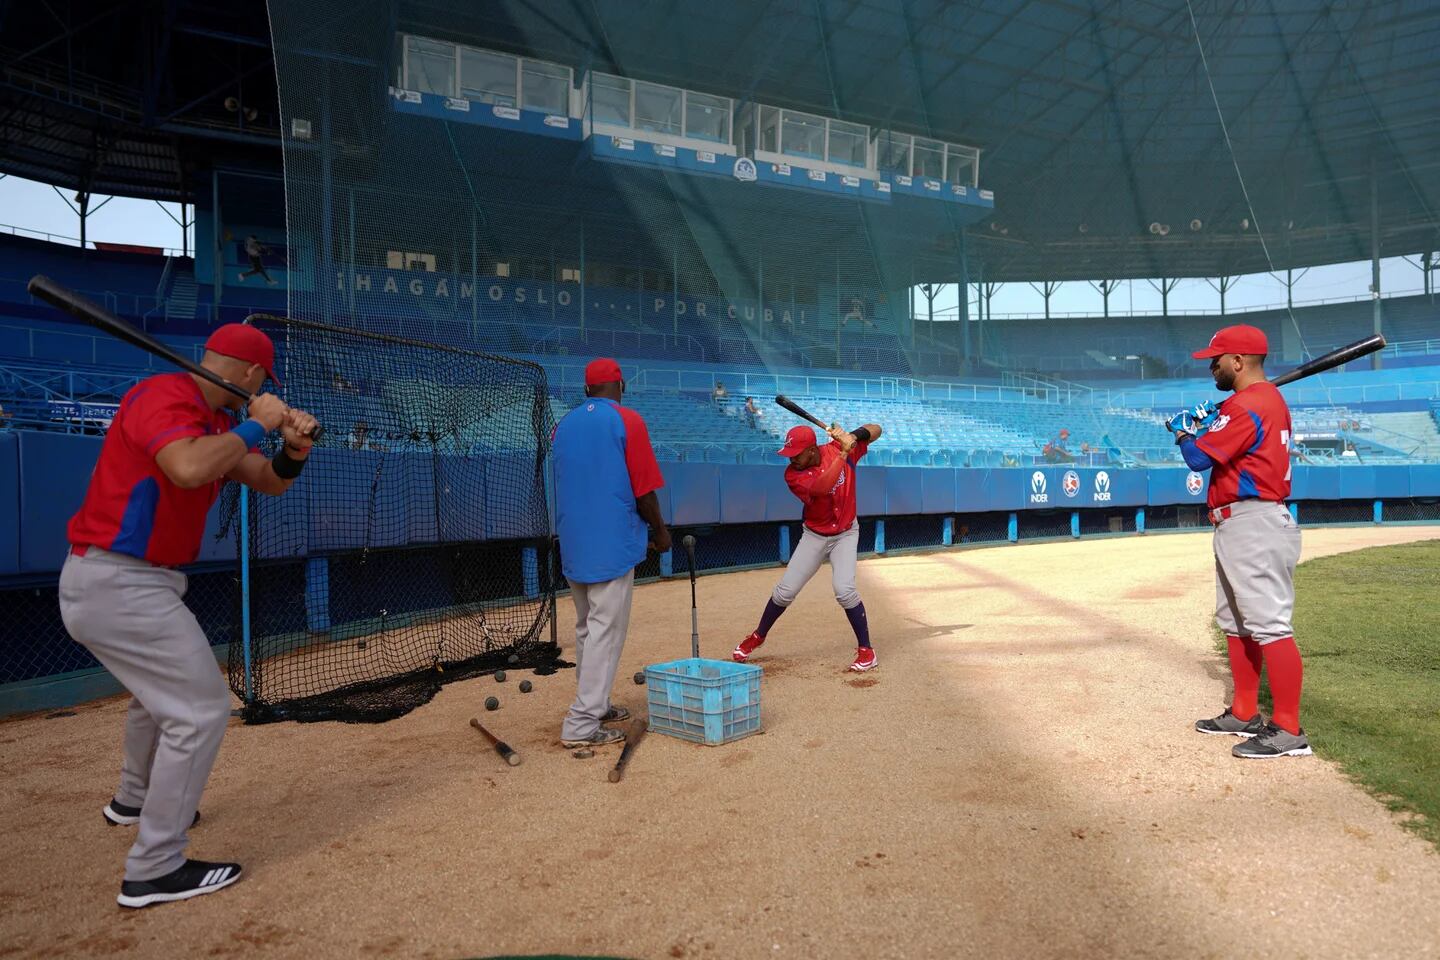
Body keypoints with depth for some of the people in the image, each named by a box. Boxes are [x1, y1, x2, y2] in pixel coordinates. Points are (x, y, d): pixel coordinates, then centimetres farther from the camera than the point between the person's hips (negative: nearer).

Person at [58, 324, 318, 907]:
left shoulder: (215, 421, 10)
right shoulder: (163, 395, -18)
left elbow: (269, 483, 11)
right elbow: (189, 470, -37)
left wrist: (292, 452, -10)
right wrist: (255, 426, -23)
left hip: (130, 583, 11)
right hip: (118, 584, -11)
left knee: (163, 690, 30)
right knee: (201, 708, -7)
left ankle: (135, 800, 54)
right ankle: (154, 871, 1)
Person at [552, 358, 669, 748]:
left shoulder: (564, 424, 11)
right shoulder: (627, 421, -8)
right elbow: (644, 489, -11)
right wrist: (660, 531, 4)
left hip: (572, 545, 7)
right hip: (612, 544, -6)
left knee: (586, 629, 17)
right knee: (605, 631, -4)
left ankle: (595, 705, 28)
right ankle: (582, 724, -6)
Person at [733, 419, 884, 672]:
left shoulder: (837, 449, -16)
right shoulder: (793, 475, -22)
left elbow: (876, 430, -8)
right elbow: (822, 487, -40)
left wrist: (854, 435, -29)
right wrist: (844, 453, -41)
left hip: (845, 534, 0)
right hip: (814, 536, 1)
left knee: (844, 589, -20)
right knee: (785, 591, 3)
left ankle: (866, 649, -2)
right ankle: (758, 636, 29)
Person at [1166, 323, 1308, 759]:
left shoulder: (1247, 405, -16)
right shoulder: (1268, 399, 18)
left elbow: (1198, 458, -17)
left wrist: (1182, 430, 2)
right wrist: (1207, 424, 13)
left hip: (1254, 527, -12)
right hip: (1239, 526, 12)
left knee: (1268, 624, -10)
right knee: (1236, 623, 17)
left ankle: (1288, 730, -6)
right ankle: (1244, 714, 27)